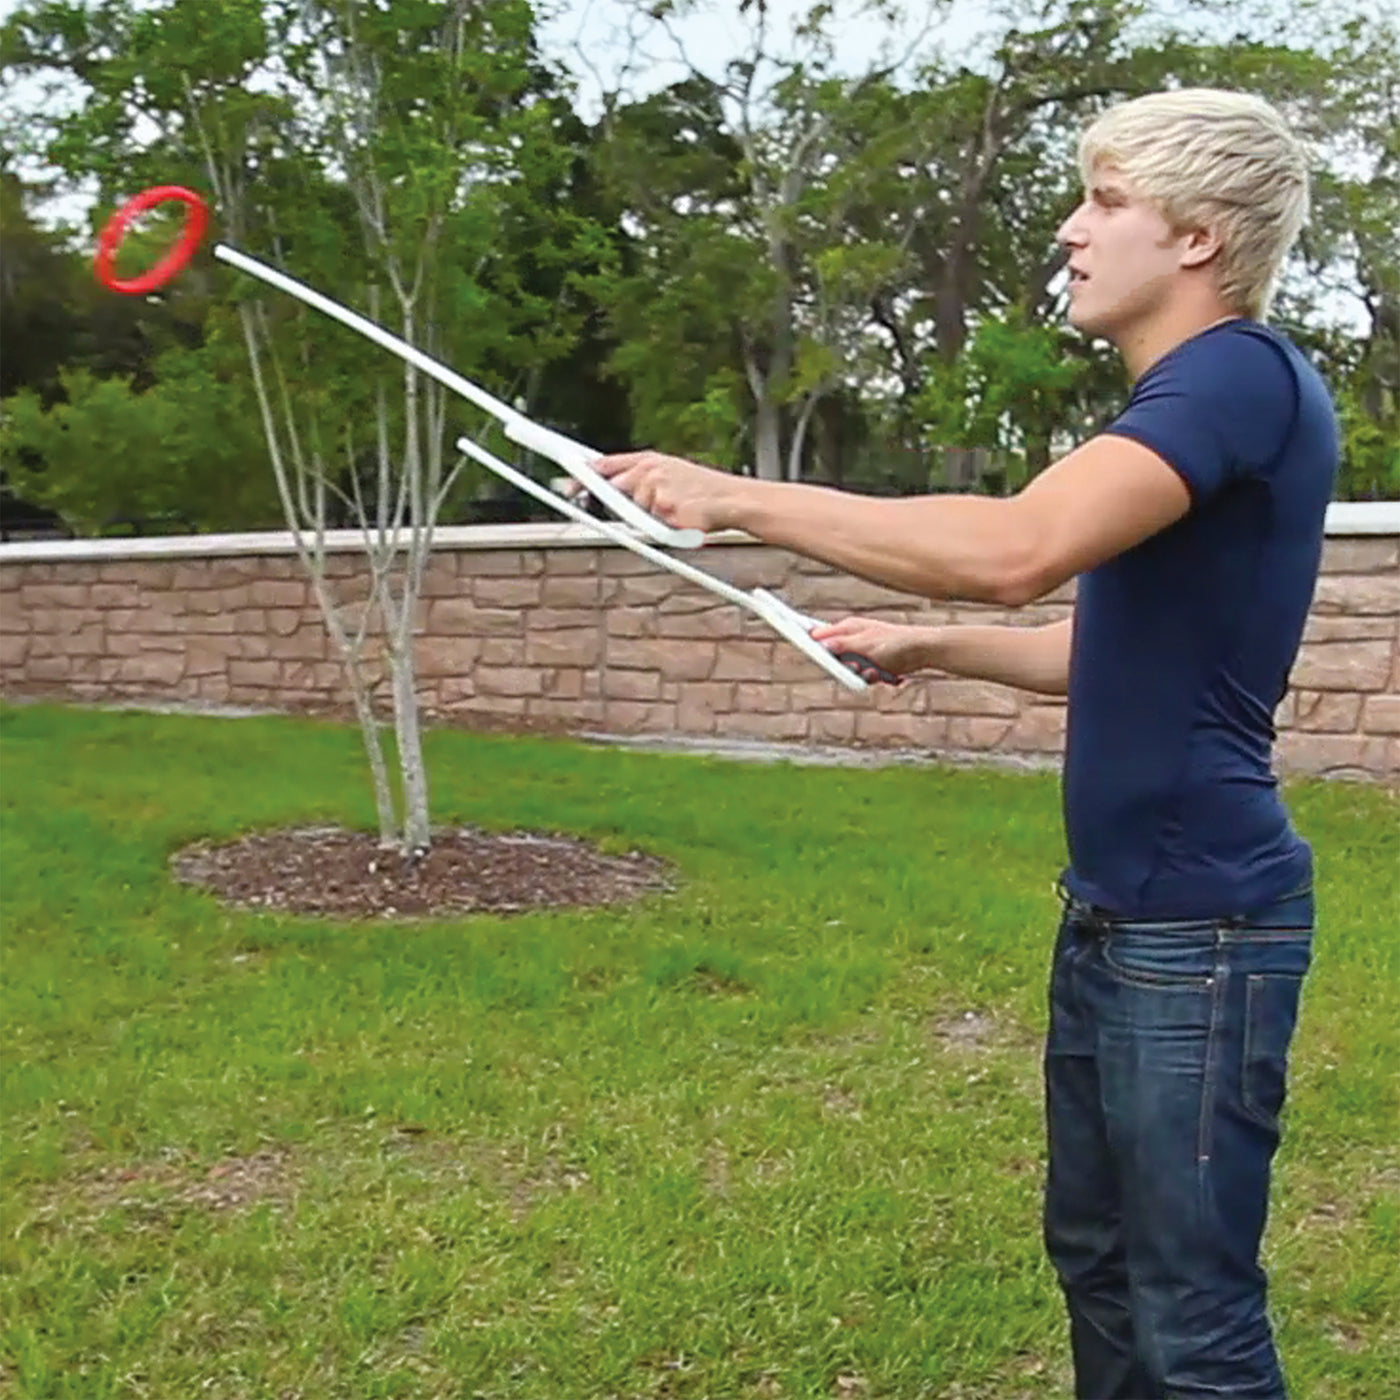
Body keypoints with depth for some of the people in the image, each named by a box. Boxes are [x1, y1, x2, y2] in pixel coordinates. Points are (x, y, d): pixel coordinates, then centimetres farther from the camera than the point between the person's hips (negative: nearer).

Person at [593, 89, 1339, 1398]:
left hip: (1200, 924, -10)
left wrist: (736, 495, -27)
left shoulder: (1244, 376, -17)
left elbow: (1017, 549, -33)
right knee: (1097, 1255, 20)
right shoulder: (1190, 401, 16)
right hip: (1112, 909, 10)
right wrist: (928, 648, 14)